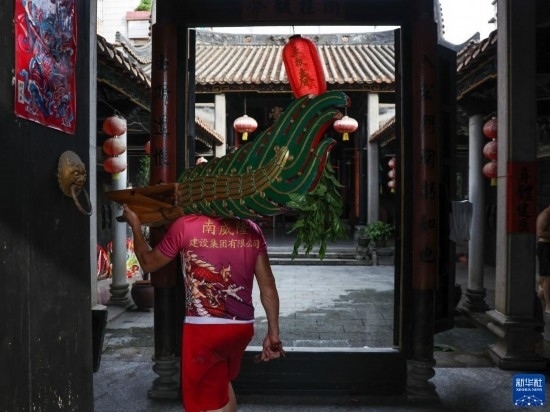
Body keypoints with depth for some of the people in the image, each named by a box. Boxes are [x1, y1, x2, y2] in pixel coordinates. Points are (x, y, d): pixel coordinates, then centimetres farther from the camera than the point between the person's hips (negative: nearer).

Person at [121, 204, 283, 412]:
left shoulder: (186, 225, -10)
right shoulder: (252, 229, 1)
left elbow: (148, 263, 5)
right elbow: (268, 286, 2)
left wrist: (135, 224, 18)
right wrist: (273, 333, 10)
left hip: (204, 329, -5)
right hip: (243, 327, 5)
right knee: (222, 382, 31)